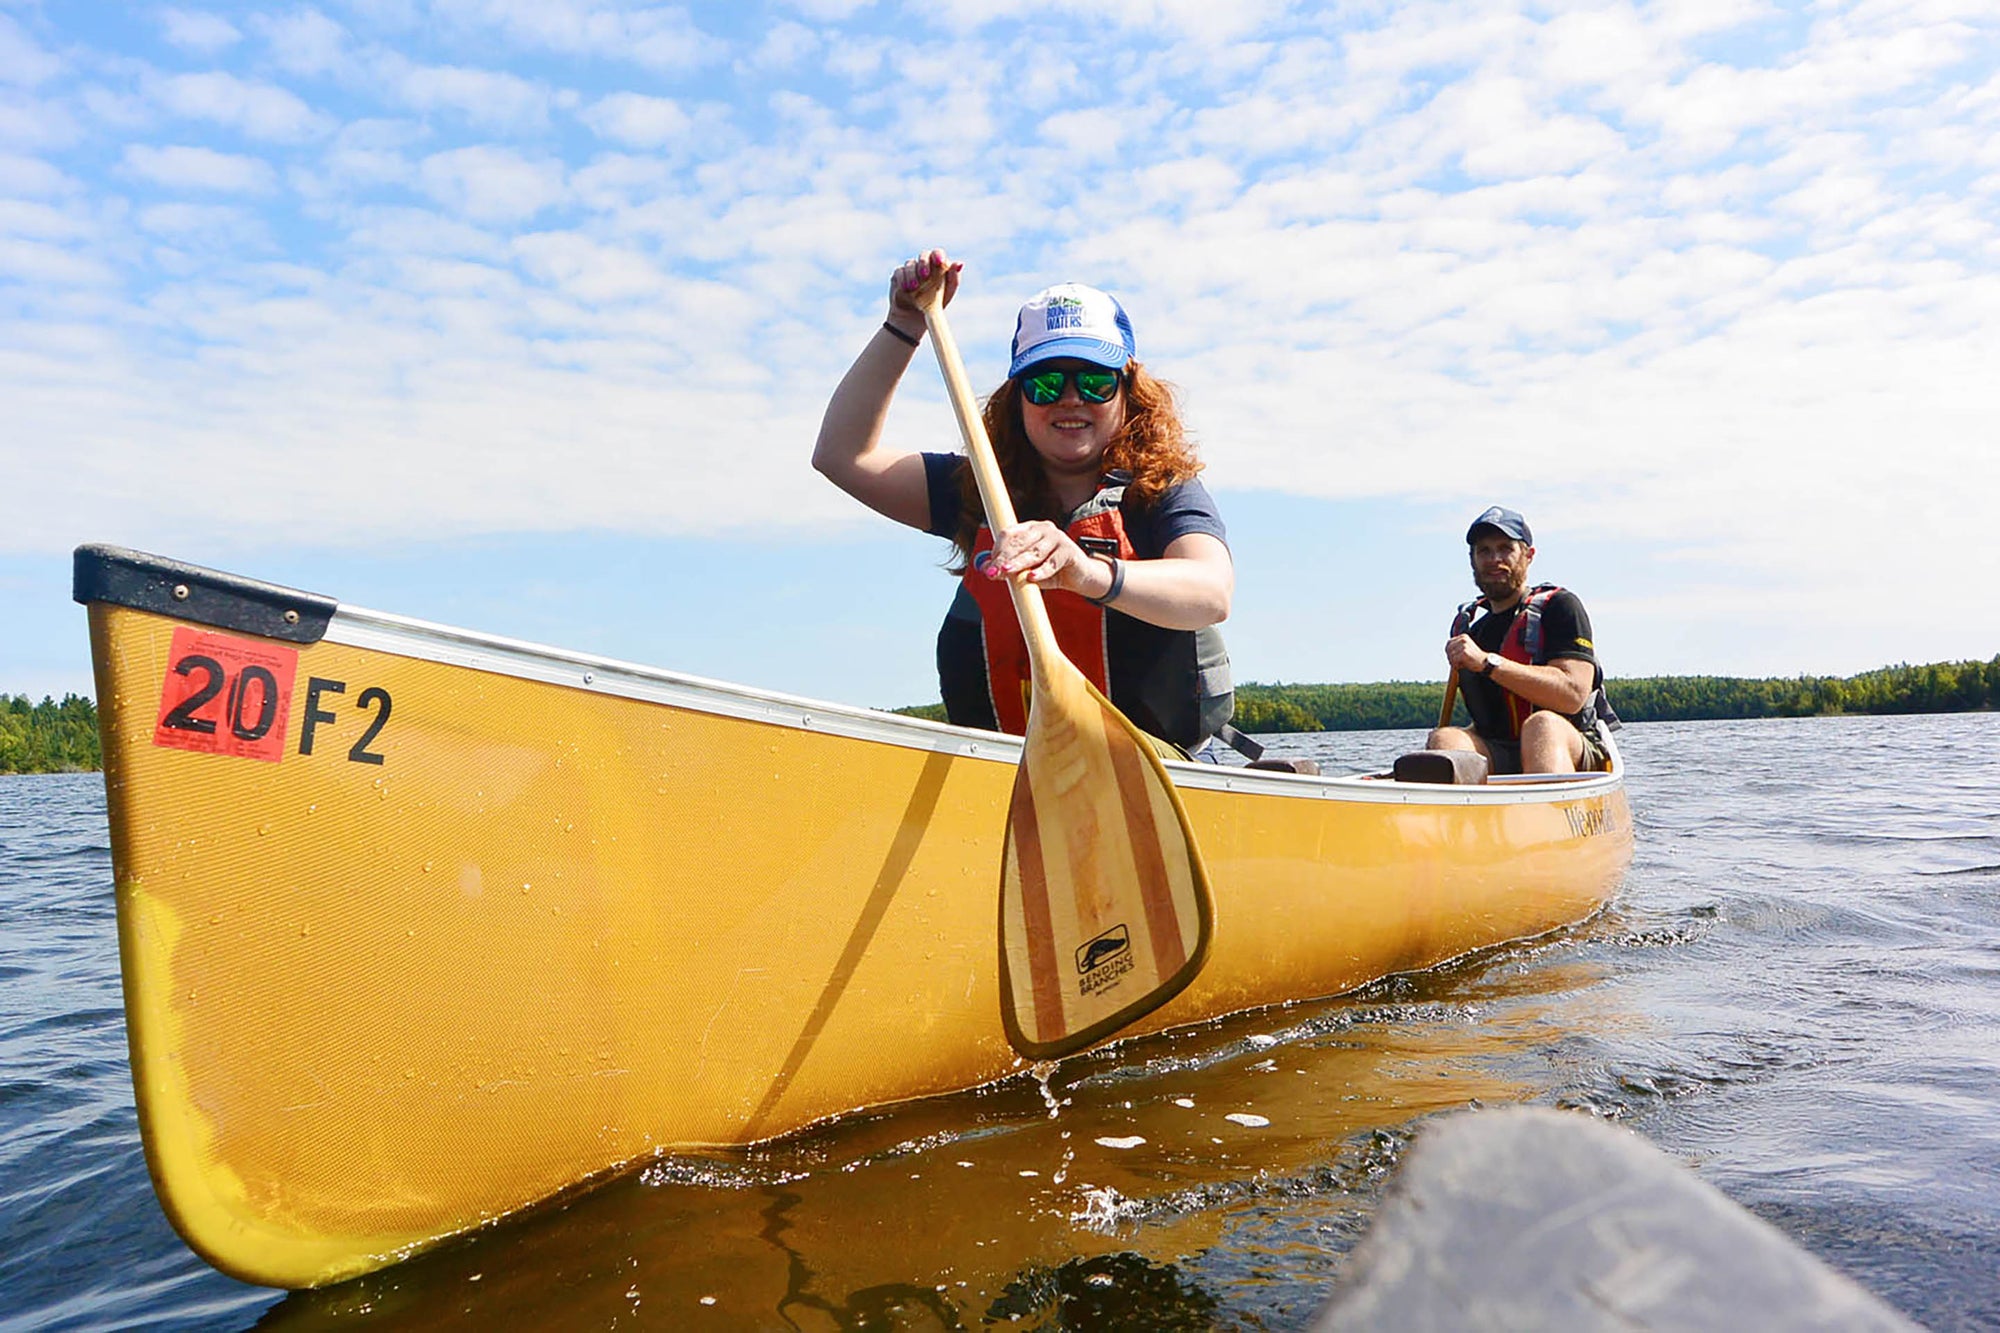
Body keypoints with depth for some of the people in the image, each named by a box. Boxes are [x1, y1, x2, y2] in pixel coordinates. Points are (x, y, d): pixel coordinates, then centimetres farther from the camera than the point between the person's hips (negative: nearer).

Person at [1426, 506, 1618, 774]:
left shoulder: (1559, 606, 2)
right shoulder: (1466, 624, 16)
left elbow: (1573, 694, -15)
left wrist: (1487, 662, -19)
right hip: (1497, 761, 4)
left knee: (1543, 725, -37)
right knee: (1445, 738, -27)